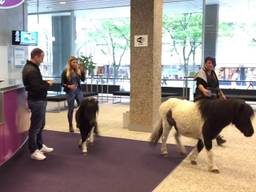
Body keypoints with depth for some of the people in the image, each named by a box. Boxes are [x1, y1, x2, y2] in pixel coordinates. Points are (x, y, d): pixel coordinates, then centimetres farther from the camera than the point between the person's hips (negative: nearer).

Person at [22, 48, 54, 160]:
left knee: (40, 124, 20)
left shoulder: (30, 67, 11)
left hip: (38, 99, 11)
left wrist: (44, 82, 4)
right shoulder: (32, 70, -23)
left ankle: (40, 146, 33)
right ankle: (33, 151, 10)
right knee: (35, 126, -1)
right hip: (37, 101, -11)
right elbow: (37, 88, -27)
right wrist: (47, 84, -12)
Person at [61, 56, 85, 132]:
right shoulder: (65, 71, -6)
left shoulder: (78, 70, 3)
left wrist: (83, 72, -14)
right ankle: (70, 126, 20)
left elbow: (83, 79, 0)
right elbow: (62, 83, -4)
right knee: (71, 109, 6)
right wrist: (68, 86, -20)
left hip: (78, 90, 3)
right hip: (70, 92, -3)